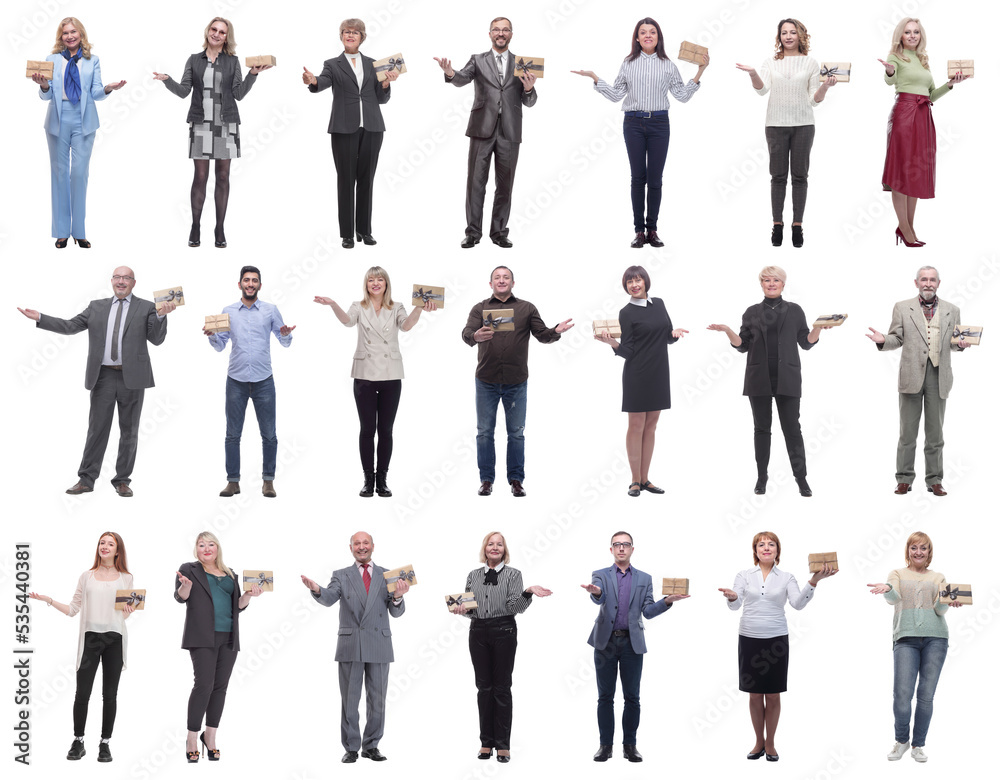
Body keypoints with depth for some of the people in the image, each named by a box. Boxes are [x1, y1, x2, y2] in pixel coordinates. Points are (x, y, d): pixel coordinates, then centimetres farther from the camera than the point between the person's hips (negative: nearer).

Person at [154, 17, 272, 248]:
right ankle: (195, 228, 4)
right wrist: (167, 80, -12)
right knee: (200, 176, -3)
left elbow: (239, 94, 3)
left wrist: (253, 74, -9)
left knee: (223, 176, 2)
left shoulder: (232, 62, 9)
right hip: (201, 123, 0)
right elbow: (183, 91, 4)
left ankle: (220, 230, 7)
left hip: (226, 124, 0)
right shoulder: (194, 60, 9)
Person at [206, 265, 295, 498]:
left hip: (263, 381, -1)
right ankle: (233, 481, 9)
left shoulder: (270, 310, 5)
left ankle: (268, 481, 9)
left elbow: (284, 342, 4)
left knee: (269, 435, 1)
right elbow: (220, 346, 10)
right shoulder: (228, 311, 9)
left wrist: (285, 334, -18)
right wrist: (211, 335, -11)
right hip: (236, 381, 1)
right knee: (233, 434, 3)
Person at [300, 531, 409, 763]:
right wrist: (316, 589, -34)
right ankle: (351, 748, 9)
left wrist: (397, 597, -19)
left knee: (377, 700, 6)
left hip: (379, 645, 1)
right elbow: (329, 599, -12)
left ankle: (371, 746, 16)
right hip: (350, 646, -1)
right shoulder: (342, 576, 7)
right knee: (349, 700, 2)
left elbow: (396, 612, 4)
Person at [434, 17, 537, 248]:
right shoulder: (478, 60, 7)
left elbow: (529, 102, 8)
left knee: (505, 185, 6)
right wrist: (451, 73, -35)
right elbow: (463, 79, -12)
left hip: (510, 132, 1)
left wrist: (529, 88, -15)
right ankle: (473, 232, 3)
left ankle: (499, 232, 13)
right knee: (476, 182, -1)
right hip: (482, 129, -1)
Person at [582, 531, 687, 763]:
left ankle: (629, 744, 10)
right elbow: (599, 598, -15)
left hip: (632, 643, 1)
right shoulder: (601, 575, 6)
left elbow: (648, 611, 2)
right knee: (605, 697, 3)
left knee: (632, 697, 2)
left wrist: (667, 601, -16)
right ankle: (605, 744, 9)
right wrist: (595, 593, -40)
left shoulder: (644, 579, 10)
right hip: (606, 641, -1)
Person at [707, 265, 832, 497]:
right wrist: (727, 330, -8)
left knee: (792, 428, -3)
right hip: (759, 379, 1)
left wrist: (819, 328, -11)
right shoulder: (752, 313, 10)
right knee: (762, 428, 4)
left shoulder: (794, 311, 8)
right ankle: (762, 478, 11)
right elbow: (743, 345, 8)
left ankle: (801, 478, 2)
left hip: (787, 379, -1)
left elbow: (806, 342, 6)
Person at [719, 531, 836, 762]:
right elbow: (735, 605, -7)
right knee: (755, 694, 6)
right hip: (749, 639, 0)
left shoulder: (786, 578, 3)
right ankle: (759, 742, 19)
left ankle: (770, 743, 16)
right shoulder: (744, 575, 4)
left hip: (776, 639, 0)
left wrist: (814, 581, -26)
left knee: (773, 695, 4)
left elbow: (798, 603, -12)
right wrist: (732, 597, -32)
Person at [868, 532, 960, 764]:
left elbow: (940, 610, 4)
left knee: (926, 695, -1)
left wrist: (947, 601, -19)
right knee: (902, 694, -11)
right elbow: (894, 598, -7)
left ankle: (918, 745, 12)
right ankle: (902, 740, 10)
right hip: (906, 637, -1)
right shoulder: (898, 574, 13)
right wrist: (887, 589, -31)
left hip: (935, 637, 1)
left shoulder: (938, 578, 17)